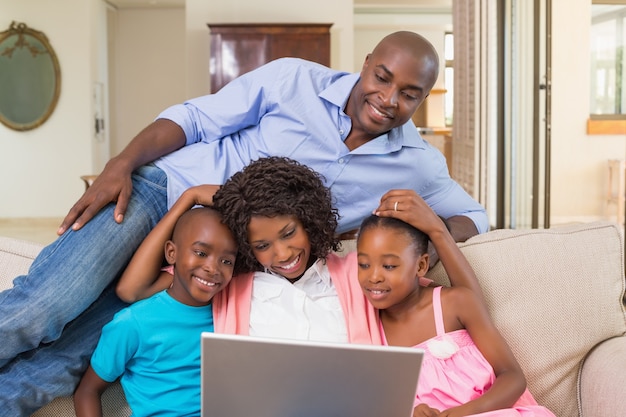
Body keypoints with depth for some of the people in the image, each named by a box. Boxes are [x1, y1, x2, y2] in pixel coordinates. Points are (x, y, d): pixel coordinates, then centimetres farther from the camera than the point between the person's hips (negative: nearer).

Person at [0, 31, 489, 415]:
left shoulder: (418, 165, 4)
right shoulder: (296, 80, -4)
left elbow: (473, 215, 13)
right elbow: (194, 118, 0)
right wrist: (121, 165, -15)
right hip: (162, 190, -1)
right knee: (42, 308, -22)